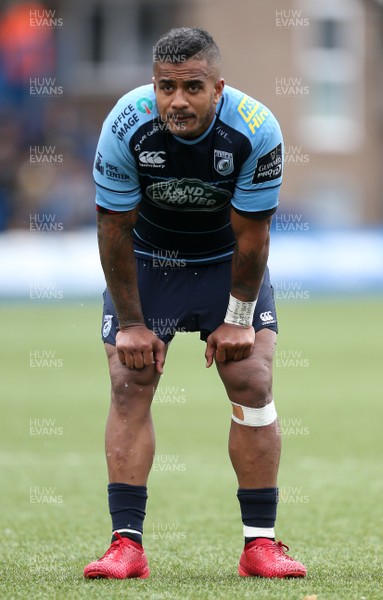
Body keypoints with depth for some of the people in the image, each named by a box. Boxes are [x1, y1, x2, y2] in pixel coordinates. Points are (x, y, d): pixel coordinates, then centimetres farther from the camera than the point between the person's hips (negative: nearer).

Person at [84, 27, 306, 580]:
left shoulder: (255, 130, -29)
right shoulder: (126, 127, -29)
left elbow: (250, 233, -17)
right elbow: (115, 228, -17)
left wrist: (238, 319, -11)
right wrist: (130, 322, -13)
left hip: (228, 260, 0)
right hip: (146, 259, 0)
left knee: (253, 384, -9)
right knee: (129, 386, -10)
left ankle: (261, 543, -3)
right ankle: (126, 544, -9)